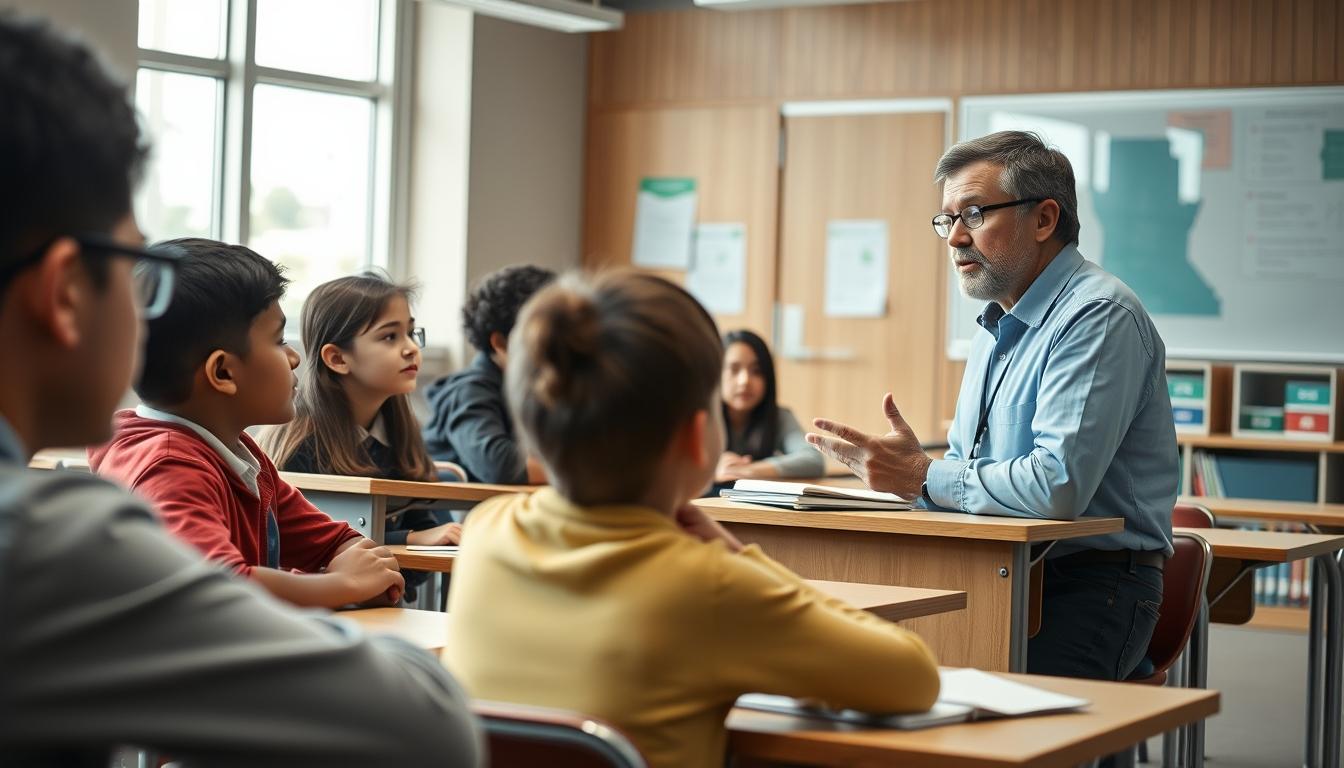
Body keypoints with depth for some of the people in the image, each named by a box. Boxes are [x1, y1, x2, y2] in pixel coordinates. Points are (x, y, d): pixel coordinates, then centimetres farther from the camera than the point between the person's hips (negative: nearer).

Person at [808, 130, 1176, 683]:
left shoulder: (1100, 317, -13)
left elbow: (1057, 486, -25)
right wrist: (896, 466, 1)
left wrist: (923, 477, -13)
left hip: (1088, 593, -8)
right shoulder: (999, 324, 19)